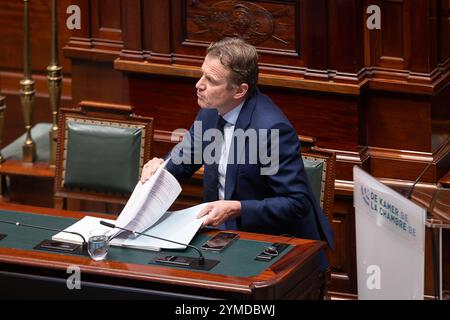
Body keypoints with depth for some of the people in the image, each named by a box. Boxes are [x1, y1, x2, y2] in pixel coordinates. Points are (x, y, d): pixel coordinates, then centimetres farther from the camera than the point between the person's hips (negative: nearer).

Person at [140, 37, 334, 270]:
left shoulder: (272, 127, -25)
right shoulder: (211, 111, 0)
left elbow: (296, 203, -23)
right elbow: (183, 156, 19)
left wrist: (236, 209, -29)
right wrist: (160, 166, -3)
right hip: (224, 226, 8)